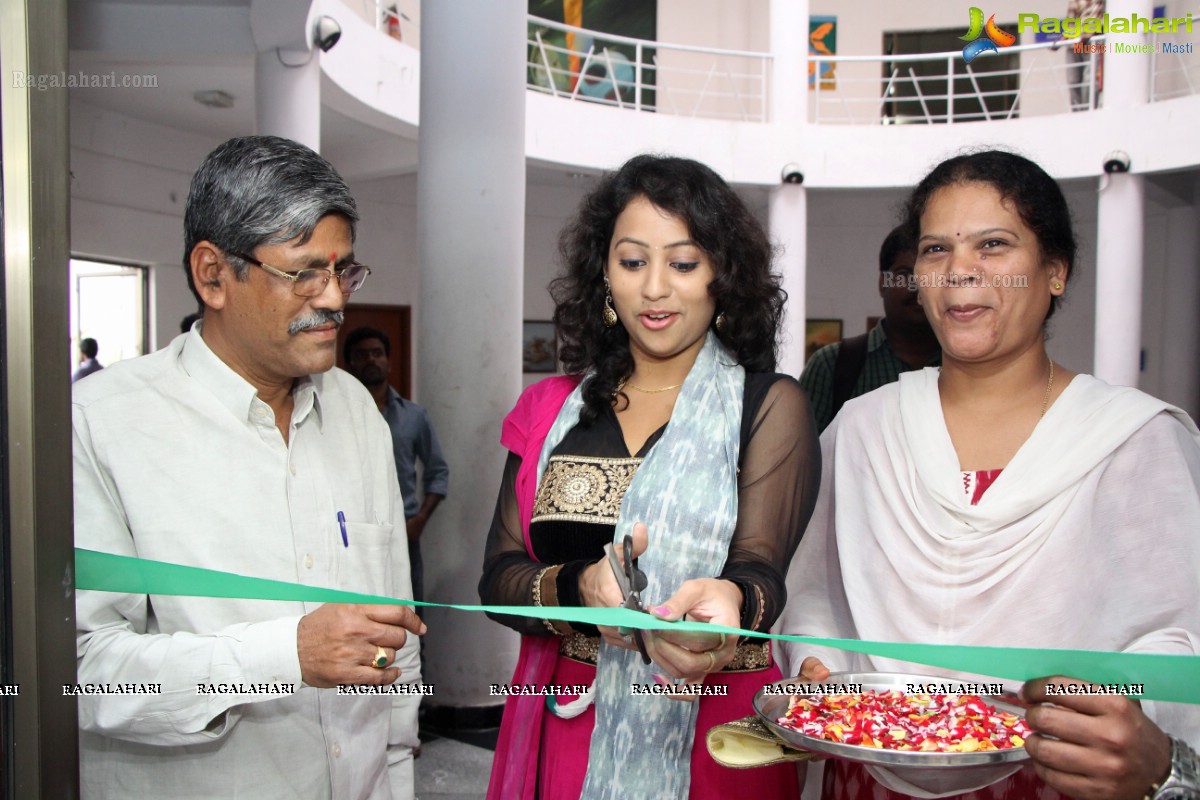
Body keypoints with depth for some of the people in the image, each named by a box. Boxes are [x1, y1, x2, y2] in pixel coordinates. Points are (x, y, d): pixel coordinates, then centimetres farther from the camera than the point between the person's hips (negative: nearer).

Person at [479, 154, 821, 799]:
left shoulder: (770, 406, -5)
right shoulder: (550, 409, 2)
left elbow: (762, 565, -15)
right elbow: (497, 580, -2)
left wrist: (730, 600, -38)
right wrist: (576, 588, -23)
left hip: (715, 731, -2)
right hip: (562, 725, 3)